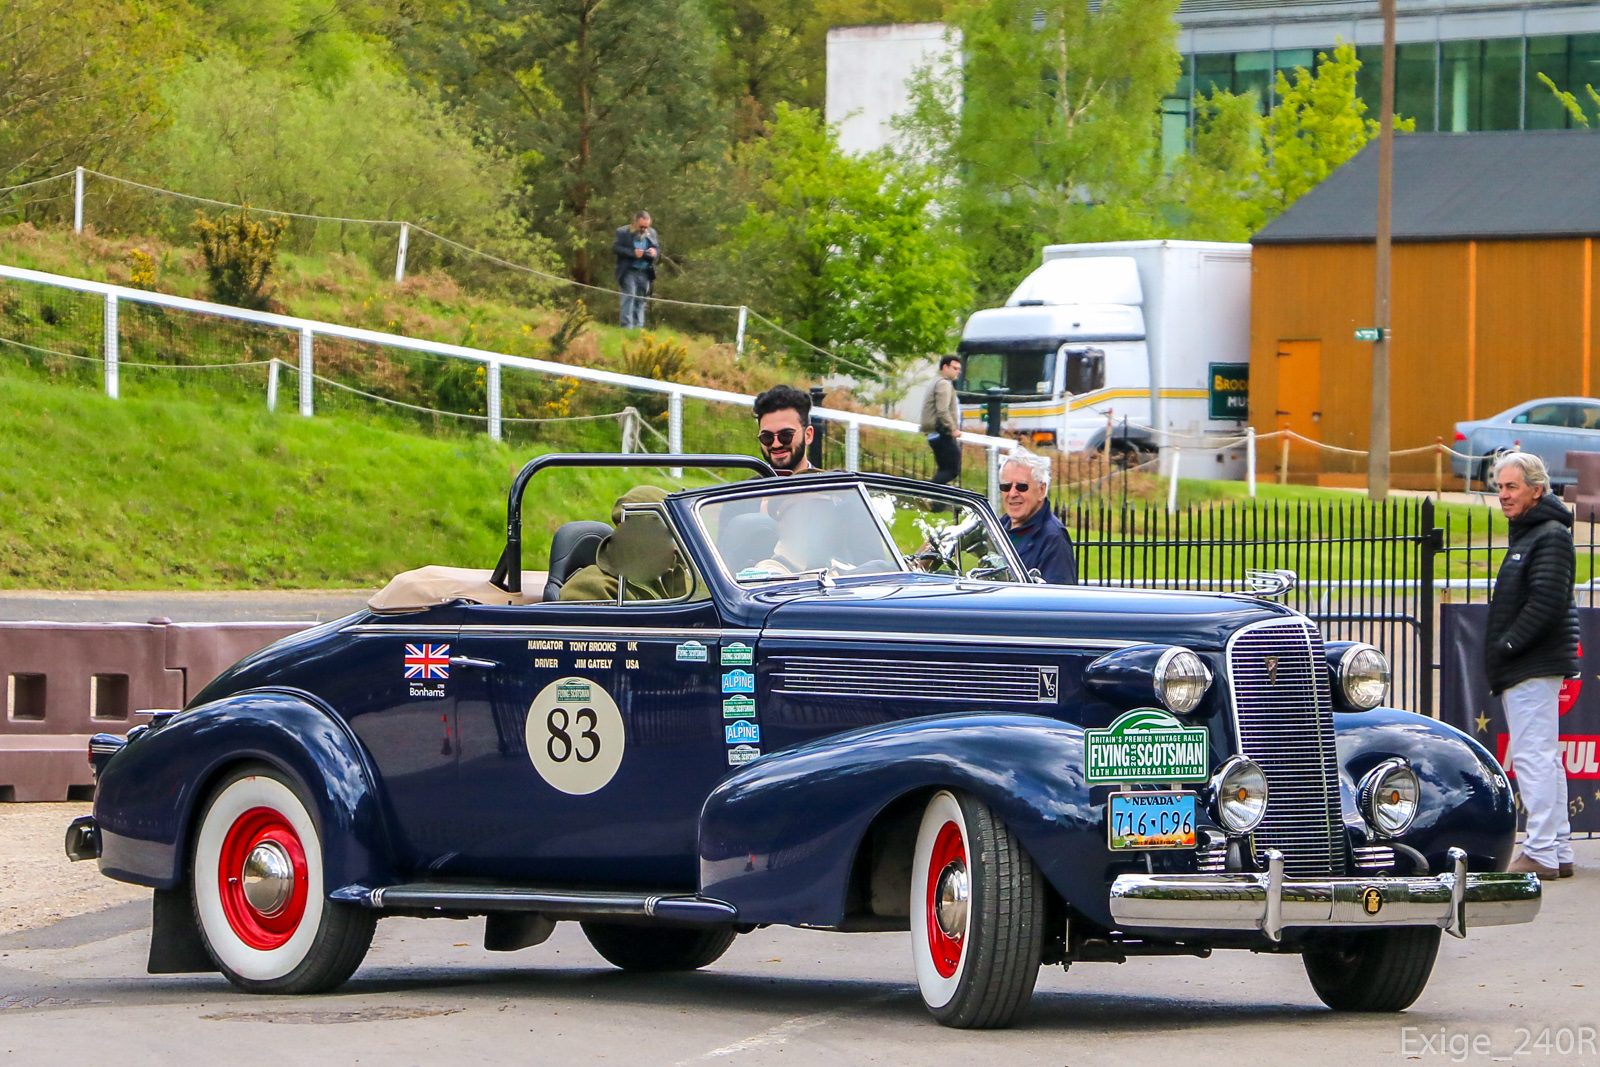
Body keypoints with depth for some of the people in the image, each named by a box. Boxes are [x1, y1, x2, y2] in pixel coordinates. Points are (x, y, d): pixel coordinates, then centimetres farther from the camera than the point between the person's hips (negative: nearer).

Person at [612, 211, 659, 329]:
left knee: (641, 301, 6)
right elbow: (615, 248, -9)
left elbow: (658, 249, 18)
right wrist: (633, 253, -18)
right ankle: (627, 325, -13)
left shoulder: (652, 233, 13)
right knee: (629, 297, -12)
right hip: (629, 271, -4)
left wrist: (654, 252, -8)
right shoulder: (623, 232, 0)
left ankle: (638, 326, 11)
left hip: (645, 274, 4)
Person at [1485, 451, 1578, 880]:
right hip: (1525, 669, 11)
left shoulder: (1550, 537, -12)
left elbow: (1547, 604, -22)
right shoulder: (1526, 535, 19)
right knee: (1543, 759, 12)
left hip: (1535, 668, -11)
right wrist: (1500, 655, 13)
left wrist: (1508, 646, -18)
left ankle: (1541, 855, -12)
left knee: (1533, 756, -11)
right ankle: (1559, 854, 17)